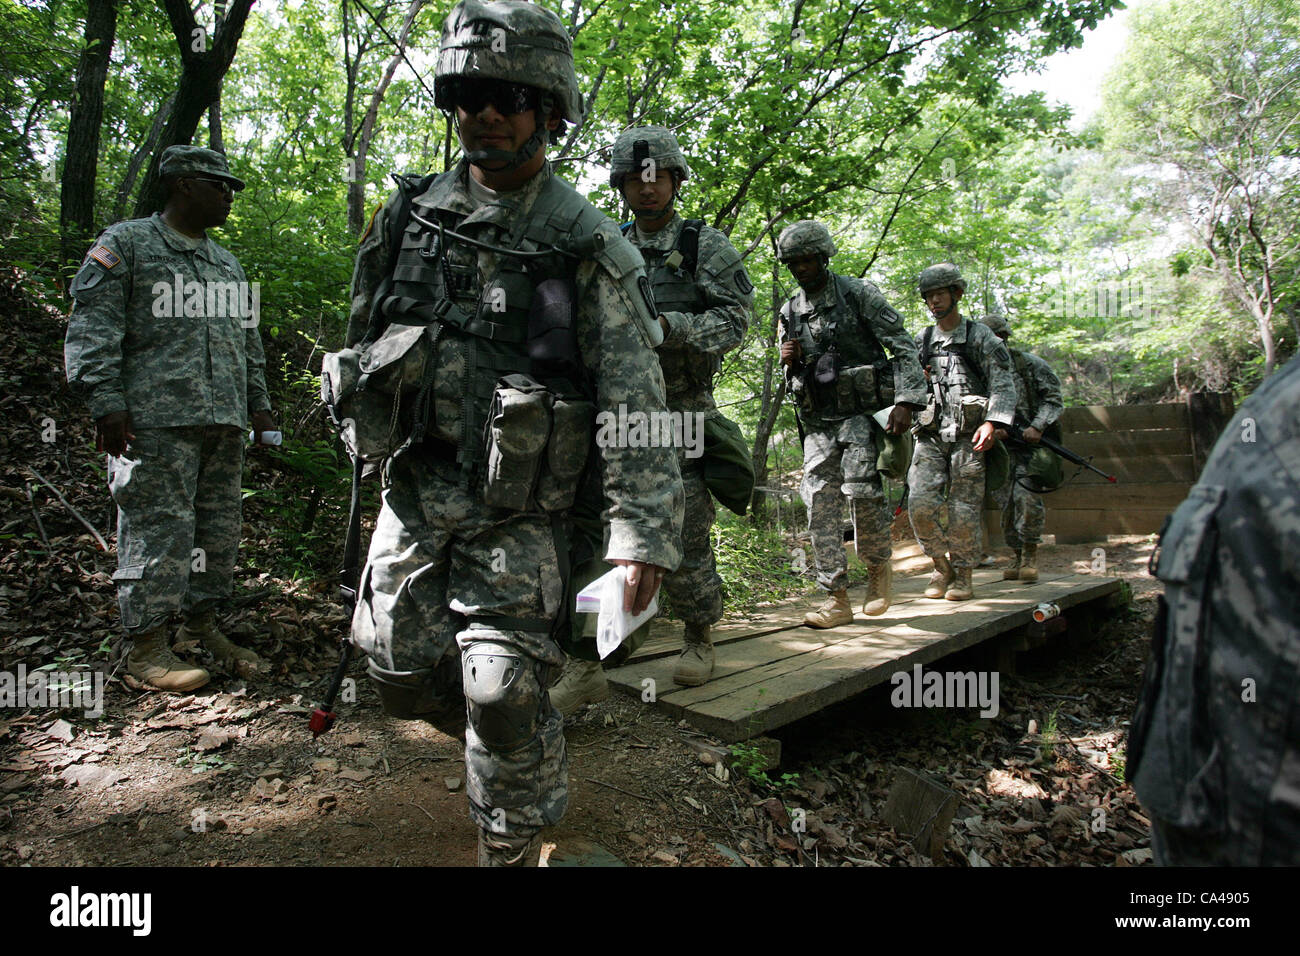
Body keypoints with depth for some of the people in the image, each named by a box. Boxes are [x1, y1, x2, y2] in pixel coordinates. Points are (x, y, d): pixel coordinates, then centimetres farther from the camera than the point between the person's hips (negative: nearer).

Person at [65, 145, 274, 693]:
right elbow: (91, 328, -4)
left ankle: (200, 624, 21)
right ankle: (146, 648, 2)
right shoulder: (124, 245, 3)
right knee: (158, 529, -8)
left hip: (222, 422, 7)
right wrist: (106, 401, -13)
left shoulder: (227, 263, 24)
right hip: (156, 421, -7)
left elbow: (247, 337, 27)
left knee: (220, 528, 8)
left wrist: (258, 402, 19)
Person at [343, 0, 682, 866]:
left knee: (504, 699, -2)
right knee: (403, 675, 10)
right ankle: (527, 729, 41)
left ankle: (515, 848, 24)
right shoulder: (412, 215, 6)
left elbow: (635, 401, -14)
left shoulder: (588, 247, -9)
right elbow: (366, 339, 18)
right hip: (415, 489, 5)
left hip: (516, 510, -4)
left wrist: (642, 531, -20)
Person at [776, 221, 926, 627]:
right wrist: (789, 361, -2)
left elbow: (903, 346, -5)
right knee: (821, 504, -4)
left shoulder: (859, 293, -1)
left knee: (861, 486, -21)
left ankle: (878, 566, 7)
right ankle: (836, 600, 0)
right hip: (818, 421, 5)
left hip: (862, 412, -4)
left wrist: (906, 400, -16)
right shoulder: (790, 312, 13)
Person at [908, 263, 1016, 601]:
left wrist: (991, 422, -16)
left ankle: (963, 574, 15)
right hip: (930, 436, 3)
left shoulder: (981, 337, 5)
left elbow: (1003, 384, -2)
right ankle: (941, 566, 9)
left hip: (968, 437, -2)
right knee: (920, 503, -11)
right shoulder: (921, 342, 15)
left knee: (963, 511, -3)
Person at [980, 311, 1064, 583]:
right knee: (1007, 503, 4)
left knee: (1026, 497, -17)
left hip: (1033, 442, -3)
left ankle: (1031, 555, -5)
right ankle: (1018, 558, 16)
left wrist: (1038, 427, -16)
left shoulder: (1029, 363, 1)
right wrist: (991, 427, -14)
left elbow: (1054, 399, -2)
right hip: (1001, 446, 3)